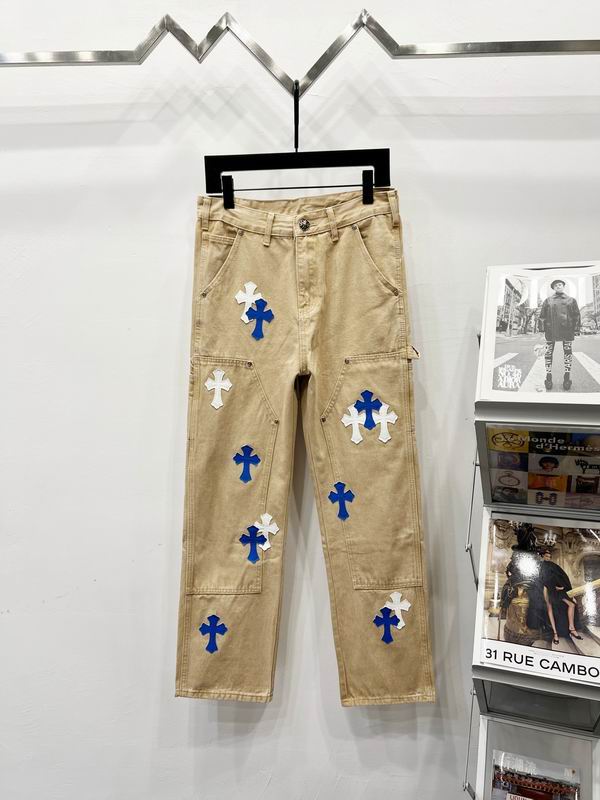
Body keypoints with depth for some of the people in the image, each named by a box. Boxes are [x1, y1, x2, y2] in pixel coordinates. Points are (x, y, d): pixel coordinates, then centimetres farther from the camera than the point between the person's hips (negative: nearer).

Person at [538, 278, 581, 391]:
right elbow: (542, 314, 10)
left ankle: (567, 377, 6)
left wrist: (577, 329, 1)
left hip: (567, 330, 0)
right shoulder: (548, 300, 13)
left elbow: (577, 315, 10)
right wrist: (541, 327, -1)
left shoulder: (571, 300, 13)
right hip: (551, 330, 0)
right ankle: (548, 377, 4)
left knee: (568, 352, 0)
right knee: (548, 353, -3)